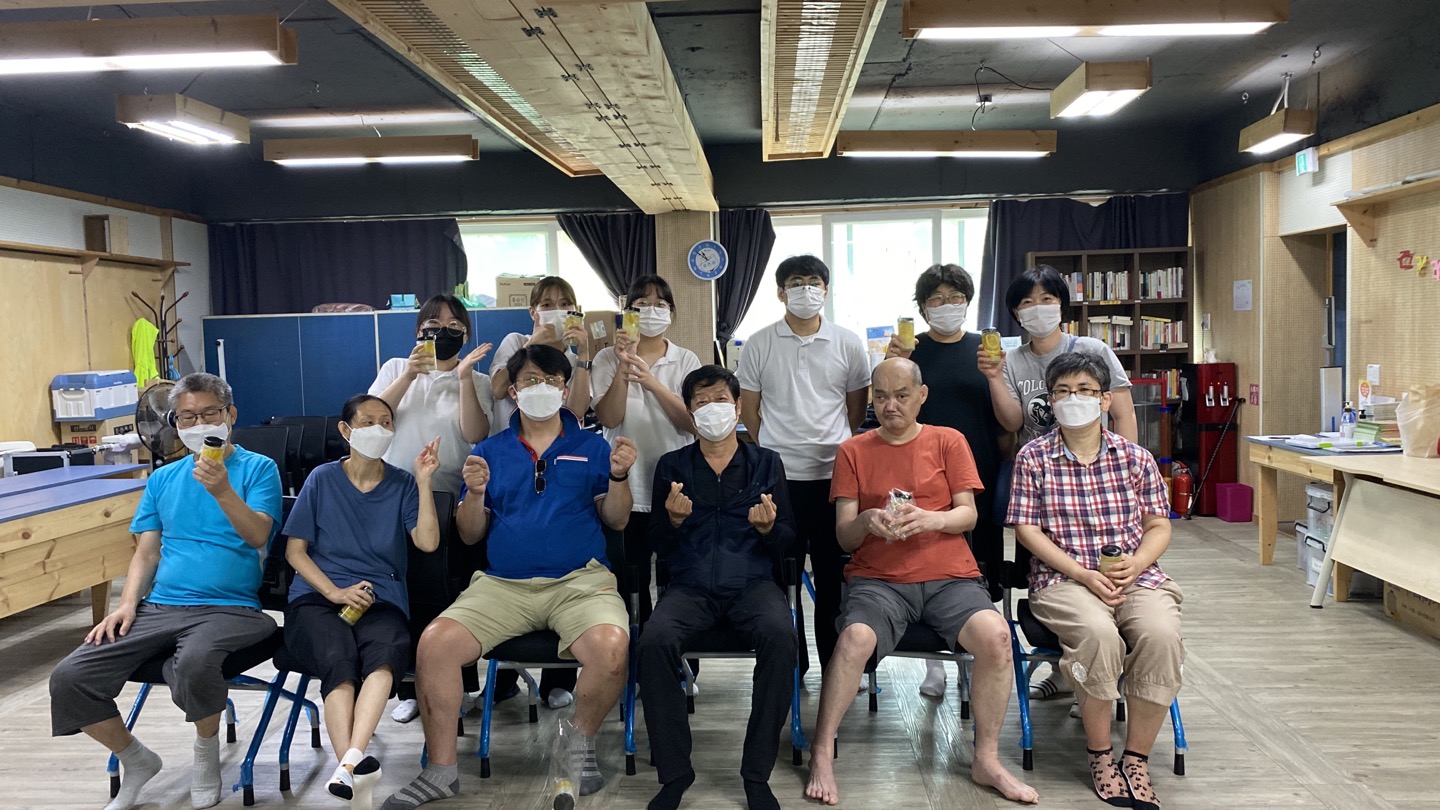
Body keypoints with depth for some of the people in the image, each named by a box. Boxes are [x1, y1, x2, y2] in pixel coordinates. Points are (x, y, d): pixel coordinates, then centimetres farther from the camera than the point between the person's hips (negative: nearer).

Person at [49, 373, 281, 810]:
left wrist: (223, 492, -28)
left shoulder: (258, 468, 2)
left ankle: (207, 754, -5)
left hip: (228, 607, -5)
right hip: (159, 607, 5)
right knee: (69, 679, -13)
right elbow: (147, 551, 16)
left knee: (195, 663, -38)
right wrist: (127, 603, 0)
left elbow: (258, 535, -12)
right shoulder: (163, 479, 18)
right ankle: (136, 762, 13)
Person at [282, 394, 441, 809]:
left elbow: (428, 542, -1)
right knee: (338, 660, -34)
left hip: (382, 600, 1)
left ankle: (349, 763, -50)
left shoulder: (401, 484, 12)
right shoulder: (322, 479, 9)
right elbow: (295, 550, 7)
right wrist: (335, 592, -8)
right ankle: (356, 771, -45)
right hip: (316, 597, 0)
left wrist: (424, 482, -7)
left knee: (385, 653, -35)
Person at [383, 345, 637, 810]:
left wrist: (619, 476, -10)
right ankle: (441, 771, -3)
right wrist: (475, 494, -5)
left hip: (579, 581, -2)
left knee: (612, 650, -31)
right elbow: (470, 536, 13)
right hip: (502, 584, 2)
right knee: (435, 643, -22)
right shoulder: (490, 452, 16)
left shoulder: (591, 448, 12)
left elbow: (616, 520, 7)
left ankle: (580, 737, 1)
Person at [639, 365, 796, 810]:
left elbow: (785, 543, 10)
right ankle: (673, 772, -14)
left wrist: (768, 527, -13)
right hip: (690, 585, 1)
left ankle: (757, 773, -17)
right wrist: (674, 520, -11)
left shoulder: (766, 464, 12)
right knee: (654, 639, -30)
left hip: (752, 582, 0)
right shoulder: (671, 466, 12)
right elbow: (659, 547, 11)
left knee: (779, 635, -32)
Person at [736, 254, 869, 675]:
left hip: (834, 473, 0)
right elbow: (749, 410, 8)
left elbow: (857, 408, 11)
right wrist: (771, 452, 7)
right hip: (779, 476, 0)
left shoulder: (848, 344, 3)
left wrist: (841, 448, 9)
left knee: (833, 576, 8)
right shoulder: (759, 345, 2)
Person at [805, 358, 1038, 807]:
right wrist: (865, 521, -21)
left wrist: (931, 519, -19)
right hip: (878, 579, -1)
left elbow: (968, 514, 3)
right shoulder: (853, 451, 9)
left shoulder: (948, 441, 11)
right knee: (855, 639, -31)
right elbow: (844, 536, 4)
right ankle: (821, 755, -14)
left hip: (950, 576, 1)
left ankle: (986, 760, -9)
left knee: (995, 634, -27)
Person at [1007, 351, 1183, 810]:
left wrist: (1135, 564, -10)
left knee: (1161, 634, -29)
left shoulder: (1135, 457, 9)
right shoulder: (1033, 458, 4)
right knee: (1098, 634, -33)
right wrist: (1084, 574, -11)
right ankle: (1100, 754, -9)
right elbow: (1026, 528, -1)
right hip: (1063, 580, -2)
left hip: (1135, 577, 2)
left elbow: (1159, 526, 11)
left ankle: (1136, 758, -10)